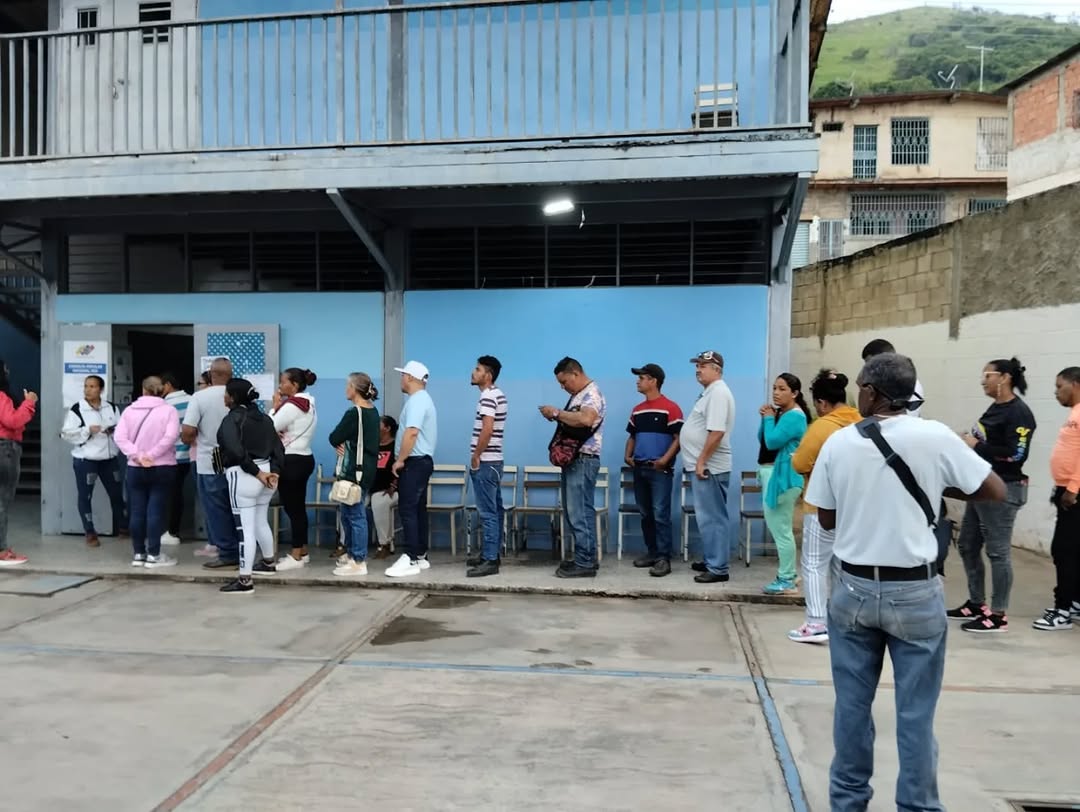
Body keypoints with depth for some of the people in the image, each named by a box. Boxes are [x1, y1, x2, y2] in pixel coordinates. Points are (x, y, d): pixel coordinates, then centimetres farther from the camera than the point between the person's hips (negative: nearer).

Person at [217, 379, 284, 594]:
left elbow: (236, 451, -23)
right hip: (266, 472, 8)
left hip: (243, 475, -8)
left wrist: (256, 473, -17)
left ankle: (245, 580, -3)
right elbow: (278, 447, 5)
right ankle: (268, 562, 41)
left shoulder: (232, 419, -10)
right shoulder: (264, 418, 12)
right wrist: (274, 472, -3)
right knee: (261, 521, 24)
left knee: (245, 528, -5)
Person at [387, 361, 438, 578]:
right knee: (418, 510, 11)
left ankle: (411, 560, -11)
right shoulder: (423, 399, 19)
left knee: (408, 511, -11)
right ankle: (420, 556, 15)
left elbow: (412, 433, -27)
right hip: (421, 461, 11)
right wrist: (404, 460, 20)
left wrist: (400, 460, -20)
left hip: (414, 462, -11)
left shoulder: (416, 400, -15)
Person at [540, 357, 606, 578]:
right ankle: (587, 558, 20)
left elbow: (585, 419, -32)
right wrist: (556, 416, 3)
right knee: (577, 512, 13)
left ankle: (585, 563, -3)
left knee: (580, 513, -8)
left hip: (583, 460, -10)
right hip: (572, 458, 10)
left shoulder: (592, 394, -13)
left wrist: (557, 413, -23)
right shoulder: (577, 395, 17)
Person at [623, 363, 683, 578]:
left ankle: (664, 558, -5)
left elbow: (679, 438, -10)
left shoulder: (670, 408, -7)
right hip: (639, 469, 7)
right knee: (645, 514, 11)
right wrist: (627, 455, 6)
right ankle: (652, 552, 21)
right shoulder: (637, 410, 15)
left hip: (660, 470, -7)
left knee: (661, 515, -8)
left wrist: (665, 459, -20)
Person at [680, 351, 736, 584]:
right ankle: (711, 560, 25)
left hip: (709, 467, -10)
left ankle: (718, 568, -1)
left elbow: (717, 432, -24)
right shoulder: (710, 392, 17)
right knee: (708, 516, 16)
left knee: (711, 517, -6)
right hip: (703, 465, 10)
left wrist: (701, 461, -21)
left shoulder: (718, 393, -16)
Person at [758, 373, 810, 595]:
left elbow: (772, 441, -22)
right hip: (772, 473, 10)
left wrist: (769, 418, -9)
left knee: (780, 528, -6)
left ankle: (787, 580, 2)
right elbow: (762, 439, 14)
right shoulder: (779, 413, 14)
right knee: (777, 526, 17)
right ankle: (787, 574, 28)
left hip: (782, 476, -10)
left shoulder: (795, 416, -15)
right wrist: (765, 418, 1)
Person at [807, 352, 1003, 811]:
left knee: (852, 704, 13)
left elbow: (826, 520, 5)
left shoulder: (838, 443, -4)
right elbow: (996, 491, 1)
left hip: (853, 588, 2)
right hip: (915, 593, -2)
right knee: (915, 712, 8)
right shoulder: (935, 437, -9)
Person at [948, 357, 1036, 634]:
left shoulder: (1019, 413, -13)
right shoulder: (994, 409, 14)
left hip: (1003, 490, -10)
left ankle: (999, 615, 6)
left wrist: (976, 446, -16)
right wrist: (968, 443, 3)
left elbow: (1016, 454, -22)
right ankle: (977, 603, 27)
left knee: (997, 552, -3)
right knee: (968, 546, 15)